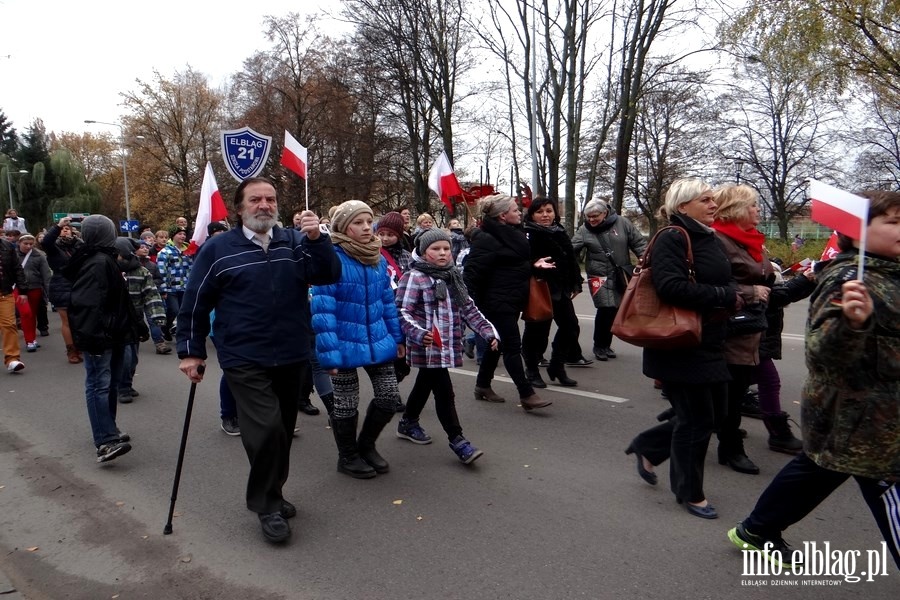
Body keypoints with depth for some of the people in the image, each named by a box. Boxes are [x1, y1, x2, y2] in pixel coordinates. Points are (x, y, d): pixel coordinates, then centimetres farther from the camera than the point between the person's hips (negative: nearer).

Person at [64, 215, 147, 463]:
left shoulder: (105, 261, 19)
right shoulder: (97, 264, -15)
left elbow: (120, 301, 25)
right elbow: (87, 303, -25)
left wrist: (137, 326, 25)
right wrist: (91, 336, -31)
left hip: (112, 335, 11)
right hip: (100, 338, -11)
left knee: (111, 383, 15)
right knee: (99, 385, -10)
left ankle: (108, 431, 26)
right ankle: (106, 441, -12)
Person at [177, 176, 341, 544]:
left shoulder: (295, 242, 3)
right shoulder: (218, 248, -2)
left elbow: (329, 275, -9)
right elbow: (195, 303, 2)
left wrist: (316, 239, -23)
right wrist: (191, 351, 2)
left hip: (291, 359, 4)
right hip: (244, 361, -4)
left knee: (282, 432, 15)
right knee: (267, 429, -15)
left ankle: (271, 495, 36)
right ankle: (267, 505, 6)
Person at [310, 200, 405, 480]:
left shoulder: (379, 260, 3)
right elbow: (322, 310, -18)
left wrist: (397, 337, 13)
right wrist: (329, 354, -19)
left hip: (378, 342, 6)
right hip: (346, 346, -6)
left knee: (389, 396, 10)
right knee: (346, 404, 10)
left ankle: (366, 445, 35)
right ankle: (348, 456, 34)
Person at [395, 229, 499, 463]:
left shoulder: (452, 278, 12)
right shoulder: (414, 277, -11)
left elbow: (469, 309, 15)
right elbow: (402, 312, -16)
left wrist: (488, 331, 6)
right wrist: (419, 334, -32)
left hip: (448, 345, 8)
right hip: (428, 346, -8)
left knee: (425, 384, 22)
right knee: (444, 392, -7)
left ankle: (408, 424, 40)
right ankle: (457, 440, 2)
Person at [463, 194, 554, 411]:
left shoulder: (512, 235, 14)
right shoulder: (486, 238, -16)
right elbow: (473, 271, -21)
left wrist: (533, 265, 6)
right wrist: (473, 304, -24)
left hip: (512, 301, 10)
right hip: (498, 302, -10)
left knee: (498, 343, 16)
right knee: (512, 346, -8)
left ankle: (482, 386, 29)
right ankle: (527, 395, -5)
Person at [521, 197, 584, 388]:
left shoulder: (560, 232, 12)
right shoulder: (528, 235, -10)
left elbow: (571, 259, 16)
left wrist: (575, 284, 13)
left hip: (560, 289, 7)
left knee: (570, 326, 11)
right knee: (537, 329, 1)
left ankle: (557, 366, 27)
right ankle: (532, 370, 20)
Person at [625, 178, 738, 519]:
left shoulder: (710, 239, 13)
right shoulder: (672, 239, -14)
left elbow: (727, 282, 19)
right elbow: (671, 286, -28)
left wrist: (731, 295, -4)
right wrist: (723, 296, -19)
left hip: (709, 342, 9)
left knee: (714, 409, 14)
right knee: (697, 417, 2)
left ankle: (647, 448, 32)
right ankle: (690, 493, 22)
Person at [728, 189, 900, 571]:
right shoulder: (851, 278, -23)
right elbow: (824, 353, -35)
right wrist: (850, 322, -51)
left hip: (847, 411, 10)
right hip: (864, 418, -10)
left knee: (814, 469, 20)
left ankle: (756, 532, 37)